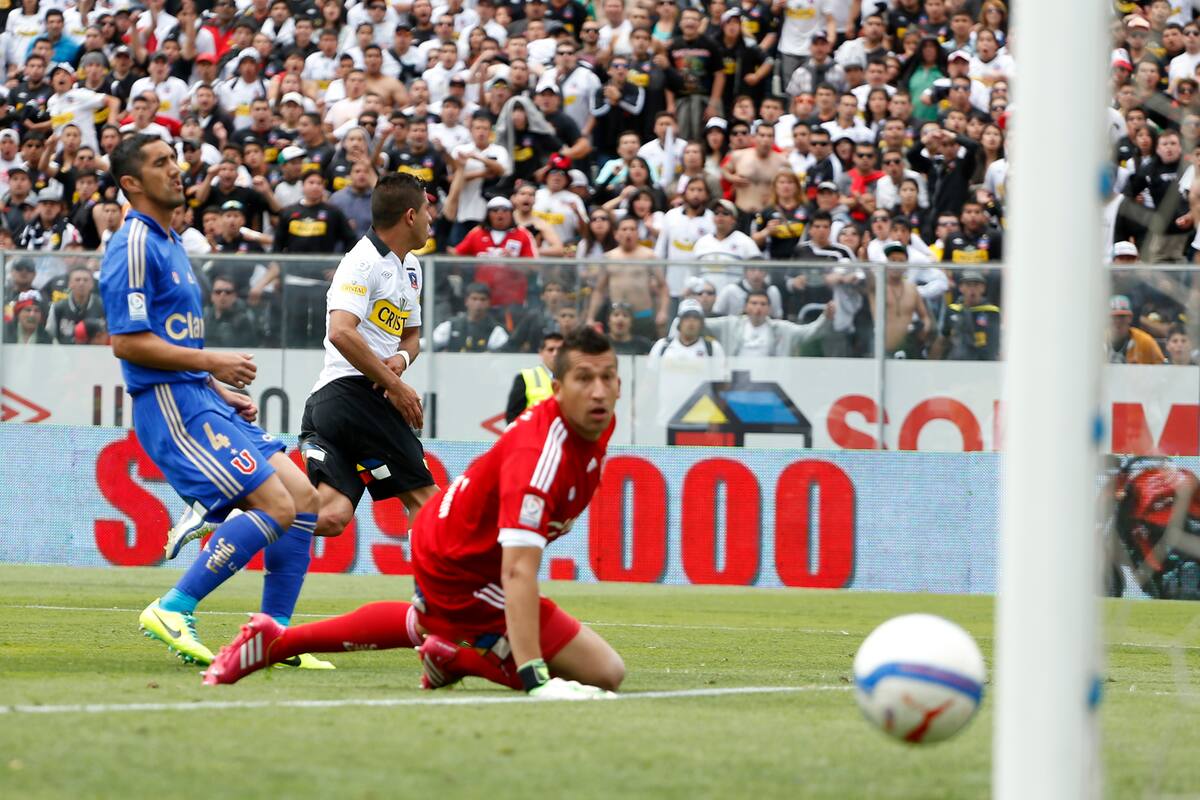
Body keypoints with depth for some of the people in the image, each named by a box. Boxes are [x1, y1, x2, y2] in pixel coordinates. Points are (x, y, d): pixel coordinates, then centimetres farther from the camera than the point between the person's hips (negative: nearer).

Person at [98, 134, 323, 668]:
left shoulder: (169, 244, 20)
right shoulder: (134, 247, -11)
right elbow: (127, 342, -18)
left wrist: (223, 393, 18)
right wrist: (210, 362, -16)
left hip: (200, 400, 10)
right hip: (168, 404, -10)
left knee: (302, 496, 4)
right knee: (275, 505, -17)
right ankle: (173, 612, -14)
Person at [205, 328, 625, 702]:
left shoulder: (599, 421, -9)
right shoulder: (539, 456, -38)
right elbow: (517, 571, -46)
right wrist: (536, 681, -52)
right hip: (464, 574, -10)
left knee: (424, 622, 42)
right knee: (604, 671, -13)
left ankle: (275, 640, 47)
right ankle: (461, 655, 1)